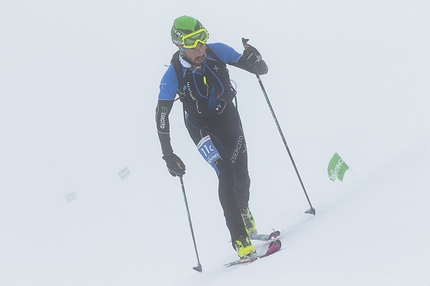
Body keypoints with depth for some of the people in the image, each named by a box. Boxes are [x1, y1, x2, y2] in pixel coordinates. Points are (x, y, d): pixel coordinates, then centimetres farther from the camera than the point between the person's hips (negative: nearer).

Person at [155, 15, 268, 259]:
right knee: (226, 174, -20)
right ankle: (240, 239, -17)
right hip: (201, 127, -3)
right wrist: (168, 155, -18)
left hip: (228, 116, 3)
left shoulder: (217, 52, -20)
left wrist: (255, 62, -38)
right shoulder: (173, 76, -25)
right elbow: (162, 114, -15)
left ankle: (243, 210, 38)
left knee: (241, 174, 3)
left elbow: (261, 70, -13)